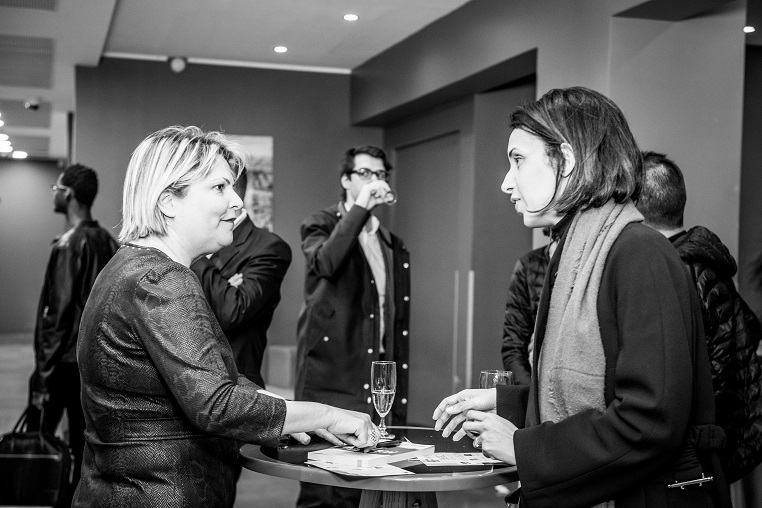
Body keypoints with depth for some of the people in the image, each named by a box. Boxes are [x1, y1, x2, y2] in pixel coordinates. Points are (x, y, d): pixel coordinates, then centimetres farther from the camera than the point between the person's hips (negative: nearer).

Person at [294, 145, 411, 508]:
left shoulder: (394, 247, 17)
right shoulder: (321, 226, 4)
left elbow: (399, 325, 16)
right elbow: (325, 263, -21)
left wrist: (400, 402, 12)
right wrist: (360, 207, -15)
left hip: (378, 381, 4)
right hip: (329, 379, -4)